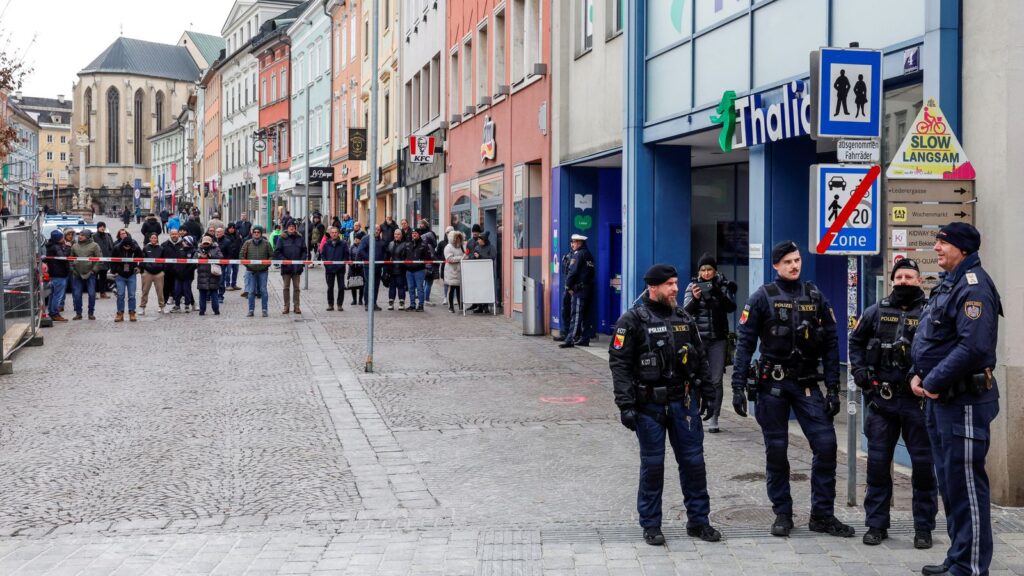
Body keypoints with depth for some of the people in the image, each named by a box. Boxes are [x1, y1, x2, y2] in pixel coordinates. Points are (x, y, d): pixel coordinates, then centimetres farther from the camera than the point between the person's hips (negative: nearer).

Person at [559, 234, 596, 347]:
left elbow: (572, 272, -15)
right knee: (584, 315, 12)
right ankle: (584, 339, 14)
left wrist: (568, 286, -5)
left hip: (579, 288, -9)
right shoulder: (589, 255, 16)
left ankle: (570, 340, -13)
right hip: (588, 287, 9)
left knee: (576, 315, -11)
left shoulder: (578, 254, -10)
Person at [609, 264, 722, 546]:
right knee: (652, 464, 3)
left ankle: (698, 520, 17)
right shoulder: (633, 320, -6)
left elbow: (701, 359, 18)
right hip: (649, 405, -4)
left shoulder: (684, 318, 11)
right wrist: (626, 405, -15)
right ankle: (651, 526, 14)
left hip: (684, 401, 5)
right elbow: (619, 364, -9)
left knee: (693, 461, 6)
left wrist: (707, 394, 14)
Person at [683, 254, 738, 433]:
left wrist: (718, 294, -28)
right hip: (697, 338, 0)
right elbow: (686, 311, -9)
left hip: (718, 339, 0)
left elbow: (731, 307, -11)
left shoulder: (723, 285, 2)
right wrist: (695, 298, -29)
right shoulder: (693, 286, 1)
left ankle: (713, 418, 1)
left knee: (716, 380, -4)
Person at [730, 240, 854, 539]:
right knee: (776, 450, 4)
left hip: (807, 383, 2)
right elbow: (744, 343, -4)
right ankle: (782, 514, 16)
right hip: (772, 383, -2)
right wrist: (738, 387, -11)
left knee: (826, 443, -6)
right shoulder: (763, 297, -1)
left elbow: (831, 344, 7)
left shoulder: (816, 297, 7)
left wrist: (832, 389, 1)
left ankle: (823, 514, 5)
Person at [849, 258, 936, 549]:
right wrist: (860, 370, 7)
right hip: (881, 398, 3)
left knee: (923, 463, 2)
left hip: (917, 399, -3)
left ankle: (924, 527, 14)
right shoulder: (877, 311, 8)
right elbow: (856, 341, 20)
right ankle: (876, 524, 16)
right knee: (877, 462, 6)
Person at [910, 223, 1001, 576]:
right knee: (948, 481, 16)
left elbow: (973, 346, -27)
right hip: (940, 399, 10)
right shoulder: (948, 285, 16)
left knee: (965, 483, -6)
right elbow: (928, 339, 22)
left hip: (964, 401, -10)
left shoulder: (973, 287, -16)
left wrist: (934, 382, -19)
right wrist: (918, 374, 6)